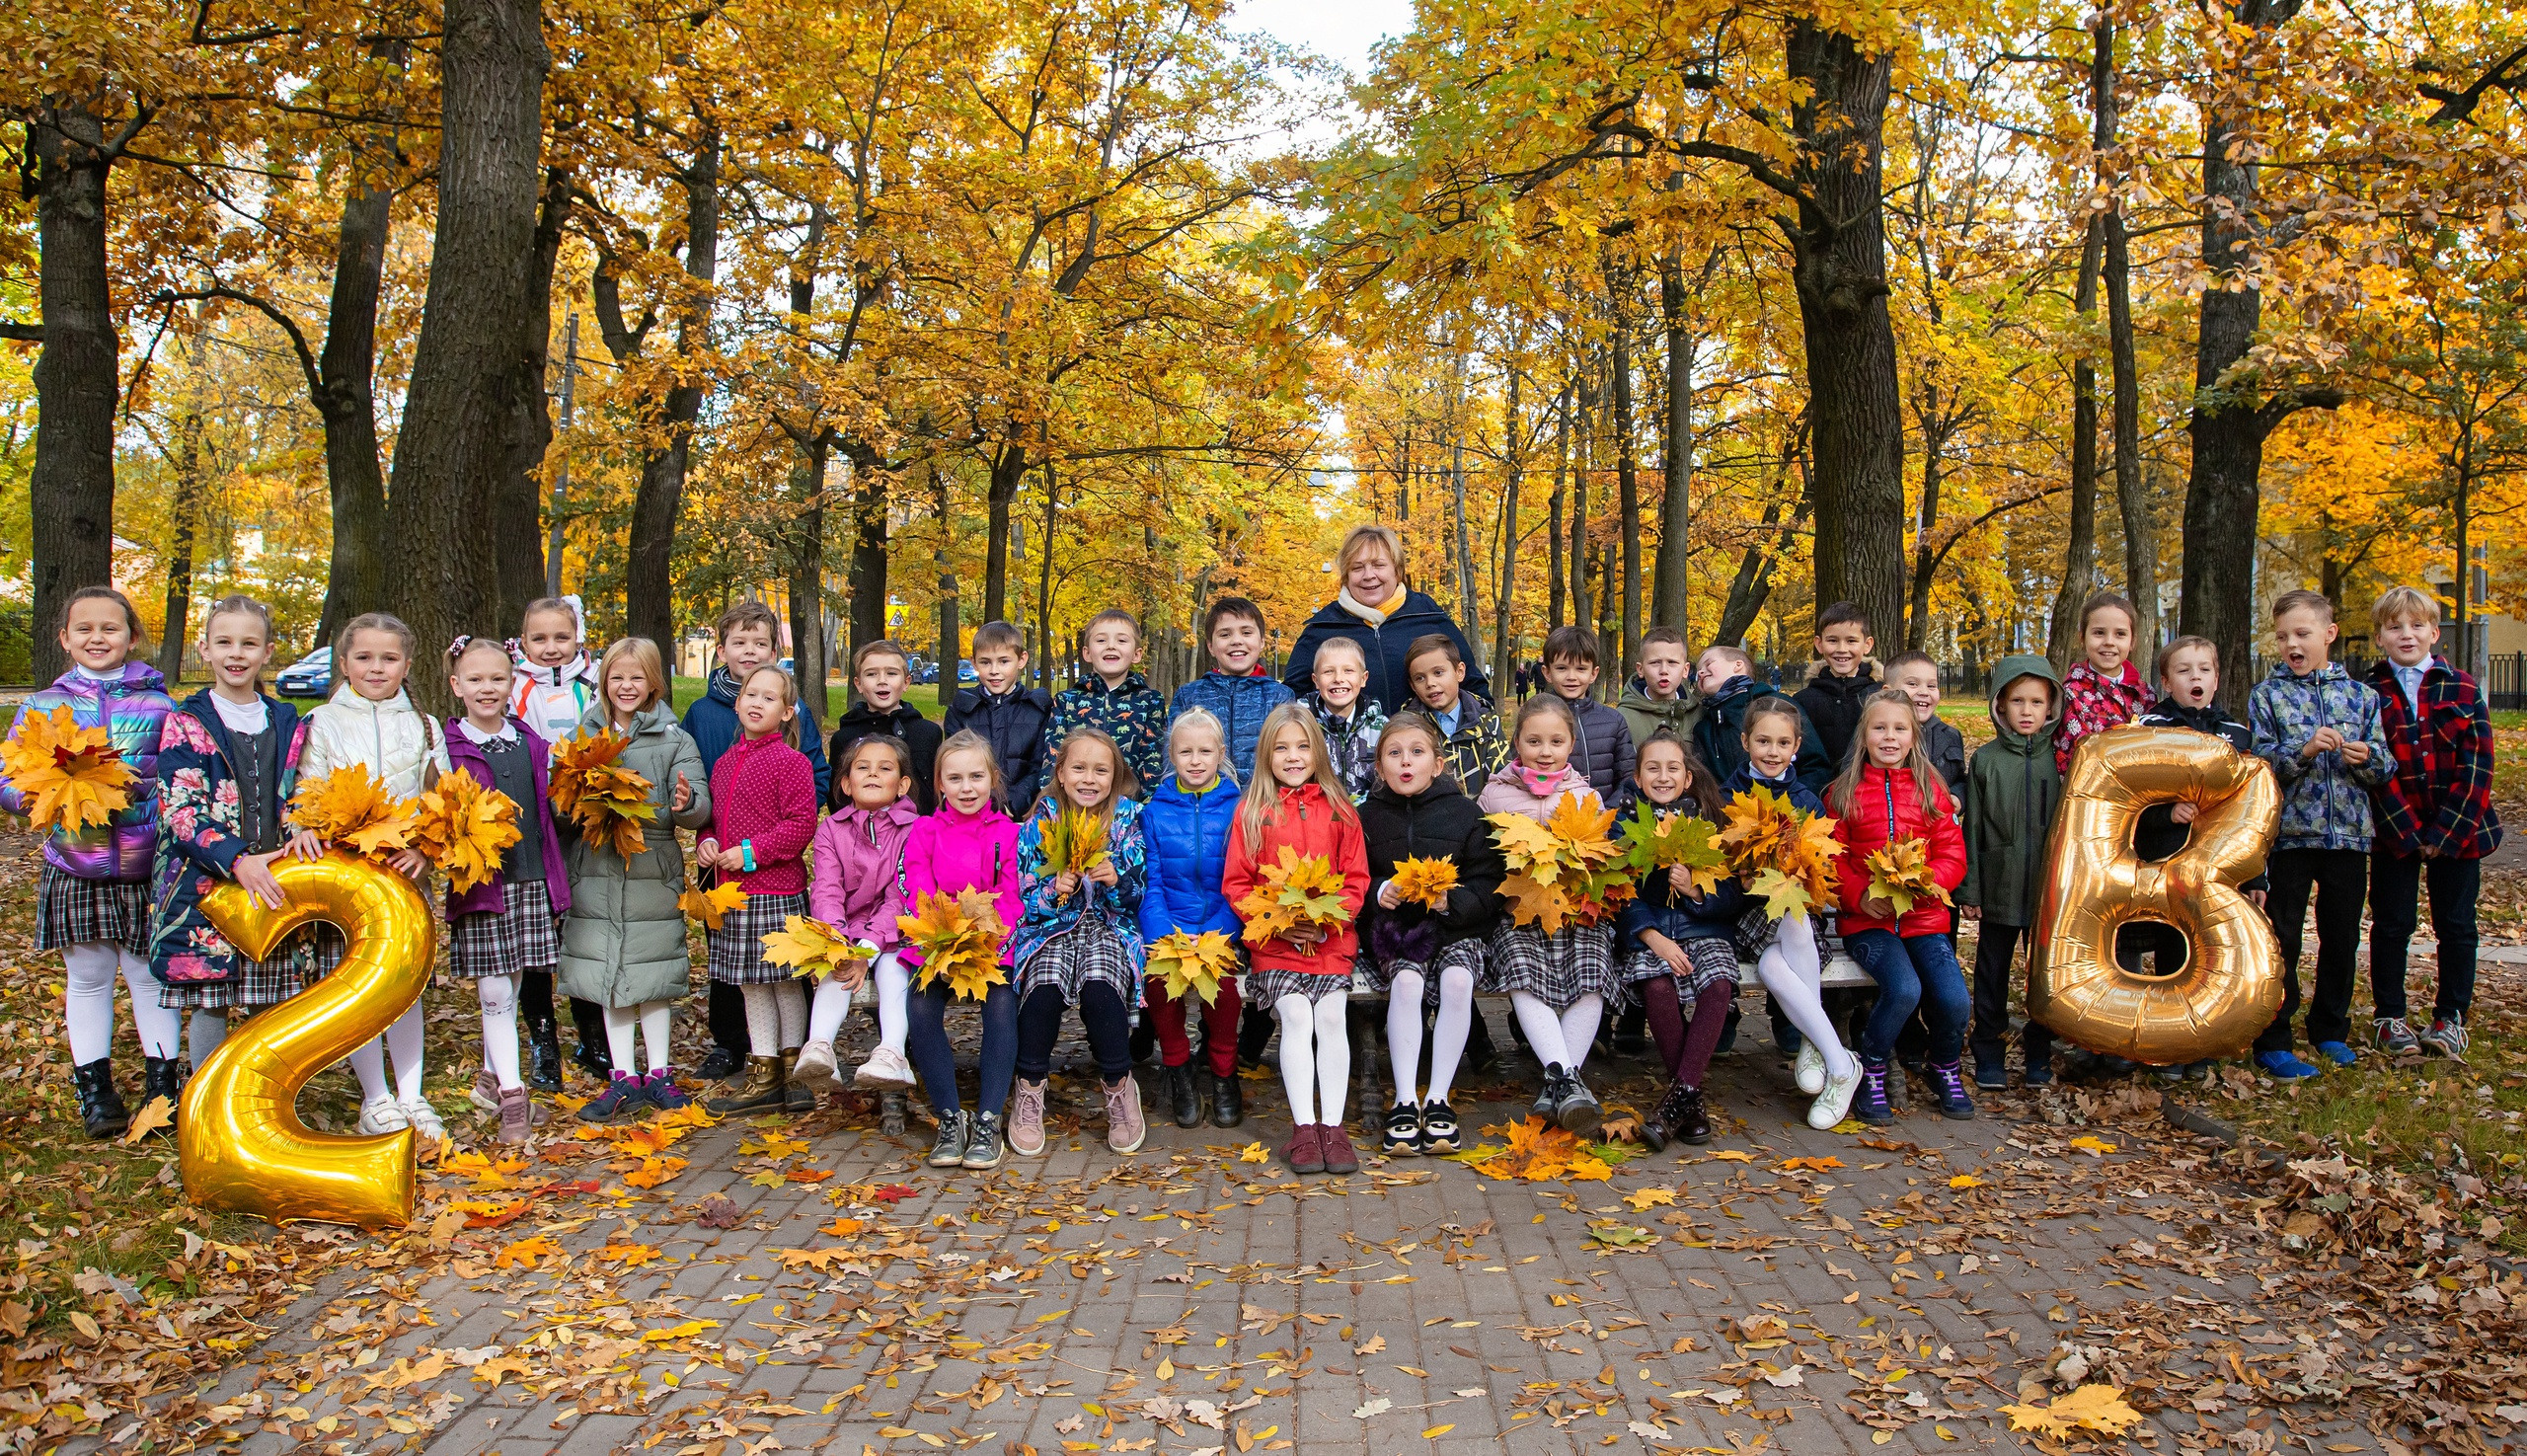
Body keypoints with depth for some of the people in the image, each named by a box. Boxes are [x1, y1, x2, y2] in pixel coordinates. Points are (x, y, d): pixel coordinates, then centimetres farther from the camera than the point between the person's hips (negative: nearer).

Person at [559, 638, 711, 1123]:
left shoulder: (674, 740, 0)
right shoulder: (582, 737, 7)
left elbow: (700, 806, -9)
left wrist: (686, 805, -31)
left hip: (654, 871, -2)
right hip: (596, 873, 2)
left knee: (654, 976, 6)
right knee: (608, 975, 6)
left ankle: (658, 1074, 18)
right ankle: (623, 1080, 15)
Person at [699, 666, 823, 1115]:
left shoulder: (790, 761, -9)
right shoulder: (725, 762, 13)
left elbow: (801, 824, -15)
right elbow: (713, 815, 22)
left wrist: (751, 851, -18)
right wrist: (707, 842, 1)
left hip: (777, 892, -7)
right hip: (732, 891, 7)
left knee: (785, 980, 3)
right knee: (750, 984, 12)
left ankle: (793, 1069, 16)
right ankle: (763, 1075, 22)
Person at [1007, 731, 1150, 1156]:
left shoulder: (1127, 818, 6)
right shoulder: (1042, 821, 6)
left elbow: (1138, 893, 4)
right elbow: (1024, 893, 5)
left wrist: (1117, 879, -17)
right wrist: (1054, 891, -15)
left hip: (1109, 927, -1)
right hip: (1053, 925, 1)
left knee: (1100, 989, -32)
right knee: (1044, 986, -31)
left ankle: (1119, 1086, -8)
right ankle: (1029, 1090, -10)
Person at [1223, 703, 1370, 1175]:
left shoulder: (1339, 809, 10)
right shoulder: (1252, 810, 6)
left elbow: (1356, 878, 8)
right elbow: (1236, 883, 4)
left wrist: (1330, 919, -10)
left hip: (1331, 939, 1)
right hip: (1273, 942, -1)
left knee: (1331, 1017, -14)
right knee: (1296, 1015, -17)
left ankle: (1333, 1126, -9)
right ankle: (1303, 1126, -12)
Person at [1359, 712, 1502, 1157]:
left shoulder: (1465, 813, 3)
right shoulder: (1368, 816, 7)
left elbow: (1489, 885, 0)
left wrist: (1451, 900, -18)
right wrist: (1378, 893, -11)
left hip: (1456, 926, 0)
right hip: (1394, 927, 0)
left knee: (1457, 981, -30)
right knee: (1406, 981, -30)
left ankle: (1438, 1099, -19)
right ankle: (1405, 1100, -23)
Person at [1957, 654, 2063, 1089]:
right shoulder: (1985, 760, -1)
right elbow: (1971, 829, 0)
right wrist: (1968, 890, -3)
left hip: (2051, 890, 1)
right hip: (1999, 889, 0)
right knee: (1992, 975, 9)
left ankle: (2038, 1054, 23)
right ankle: (1989, 1055, 20)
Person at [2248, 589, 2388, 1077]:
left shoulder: (2360, 694, 7)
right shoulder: (2266, 695, 0)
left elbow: (2384, 767, 7)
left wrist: (2366, 757, -14)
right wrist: (2303, 750, -23)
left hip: (2348, 834, 3)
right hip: (2290, 834, -3)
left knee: (2342, 938, 12)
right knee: (2281, 942, 1)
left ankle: (2330, 1030, 27)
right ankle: (2272, 1042, 6)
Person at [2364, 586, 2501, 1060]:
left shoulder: (2462, 689, 1)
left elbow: (2477, 764, -4)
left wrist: (2444, 831, -12)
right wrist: (2410, 832, -14)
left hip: (2457, 829, 1)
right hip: (2394, 832, -1)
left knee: (2456, 925, 8)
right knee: (2391, 924, 6)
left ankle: (2450, 1016, 22)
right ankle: (2389, 1017, 18)